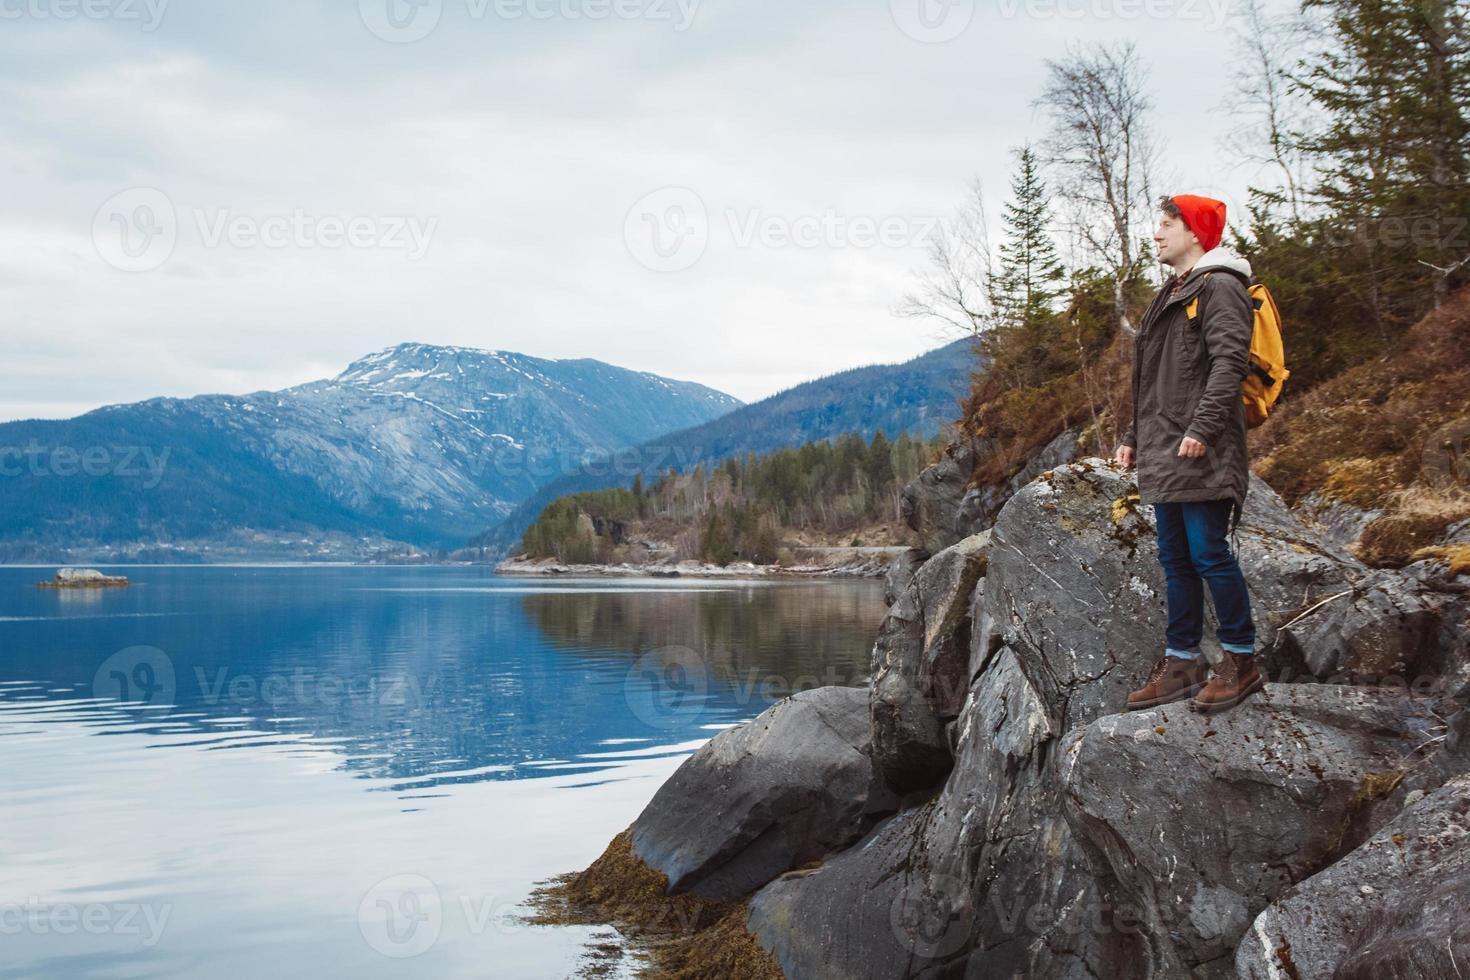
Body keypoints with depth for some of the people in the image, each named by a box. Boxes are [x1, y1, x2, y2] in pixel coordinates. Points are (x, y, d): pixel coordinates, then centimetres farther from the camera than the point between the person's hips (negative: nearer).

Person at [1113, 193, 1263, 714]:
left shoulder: (1219, 287, -7)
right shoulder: (1172, 294, 22)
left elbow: (1229, 363, -20)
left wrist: (1202, 428, -28)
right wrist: (1134, 437, 22)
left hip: (1201, 455, -10)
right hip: (1164, 456, 10)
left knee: (1207, 552, -9)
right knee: (1175, 559, 10)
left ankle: (1242, 661, 2)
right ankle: (1182, 663, 16)